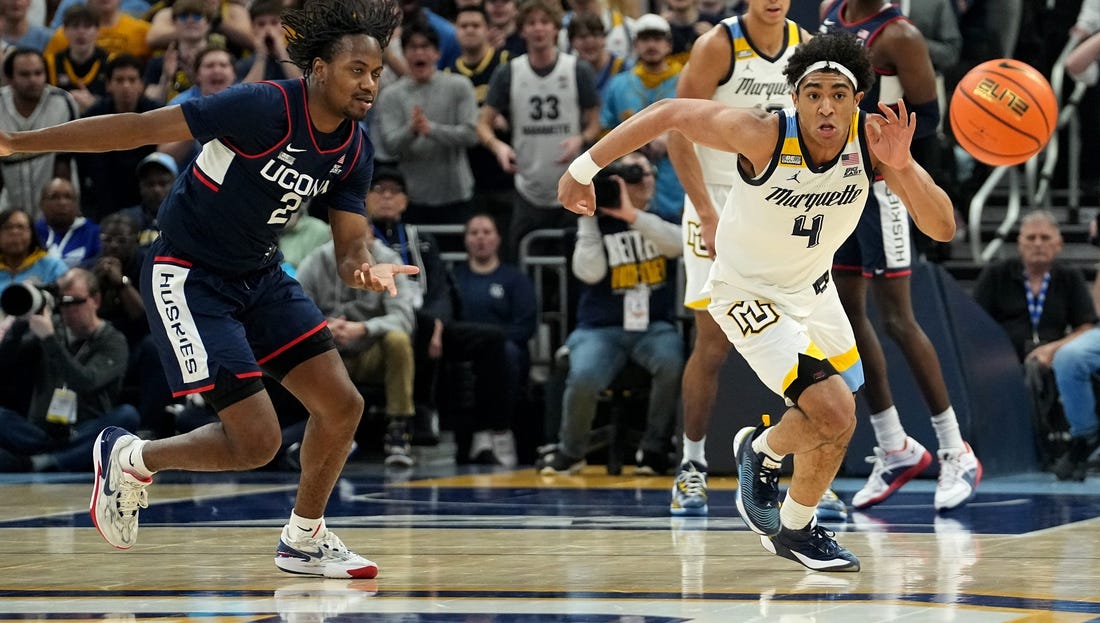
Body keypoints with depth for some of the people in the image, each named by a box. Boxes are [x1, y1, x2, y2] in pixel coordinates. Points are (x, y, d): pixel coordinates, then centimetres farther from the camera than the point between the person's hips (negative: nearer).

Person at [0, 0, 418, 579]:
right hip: (187, 279, -8)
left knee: (342, 405, 0)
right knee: (256, 441, -13)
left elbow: (349, 243, 1)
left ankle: (304, 540, 22)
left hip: (260, 276, 8)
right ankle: (129, 458, 13)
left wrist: (365, 268, -27)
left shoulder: (354, 150, -3)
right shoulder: (265, 107, -25)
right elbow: (141, 128, -22)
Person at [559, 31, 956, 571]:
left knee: (834, 426, 21)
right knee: (834, 415, -19)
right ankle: (761, 451, 12)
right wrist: (583, 169, -16)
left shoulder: (872, 139, -22)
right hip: (749, 294, -6)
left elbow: (942, 228, -25)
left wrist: (901, 164, -43)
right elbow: (668, 114, -21)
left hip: (813, 287, 6)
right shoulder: (764, 135, -33)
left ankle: (794, 531, 49)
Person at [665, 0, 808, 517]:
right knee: (712, 347, -3)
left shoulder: (806, 47, 3)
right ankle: (692, 467, 11)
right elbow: (678, 134, -13)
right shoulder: (718, 46, -12)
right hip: (720, 206, -4)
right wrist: (709, 215, -19)